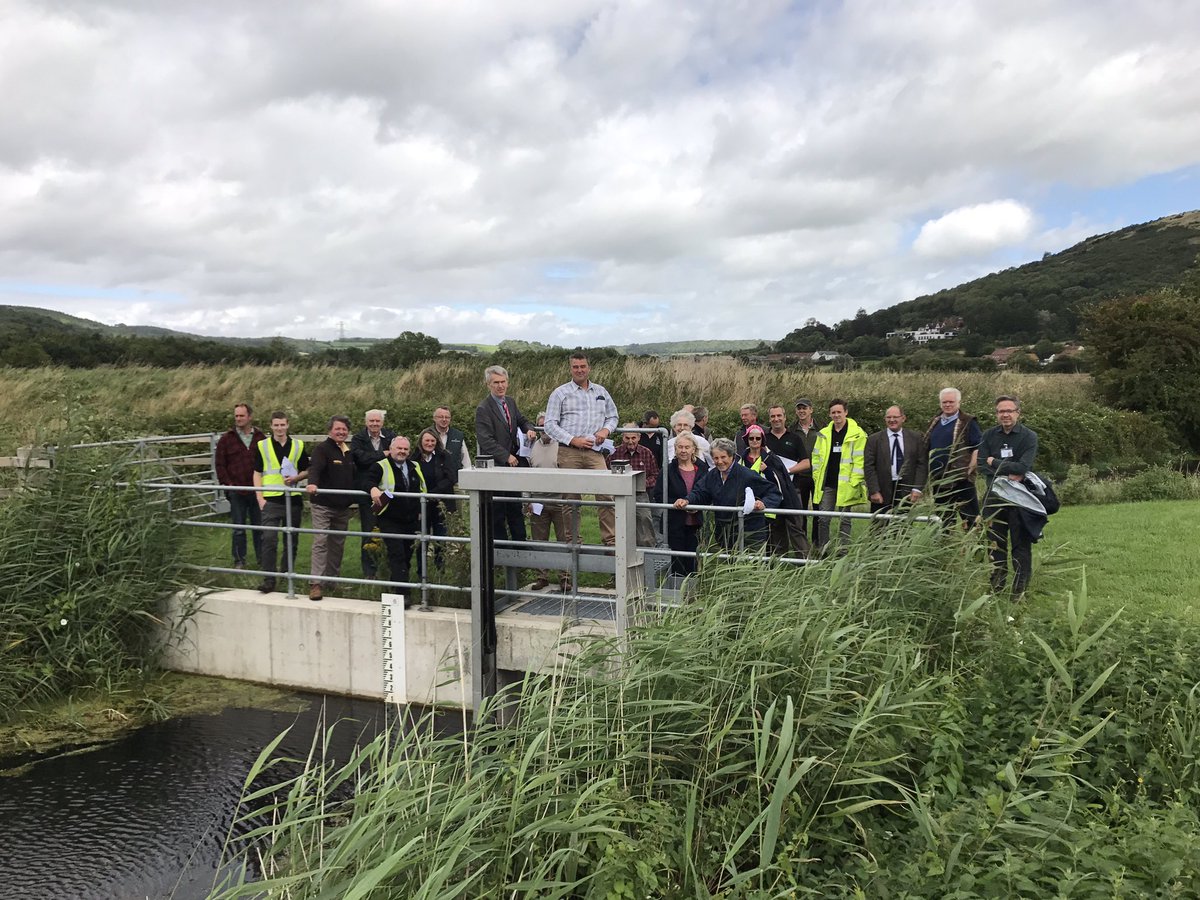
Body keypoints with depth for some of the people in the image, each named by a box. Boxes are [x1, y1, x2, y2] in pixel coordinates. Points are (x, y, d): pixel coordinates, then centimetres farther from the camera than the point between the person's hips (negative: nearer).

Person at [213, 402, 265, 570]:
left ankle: (261, 559, 17)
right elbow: (219, 464, 2)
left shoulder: (261, 438, 5)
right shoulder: (227, 439, 2)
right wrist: (227, 483, -6)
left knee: (260, 526, 8)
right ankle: (239, 560, 14)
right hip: (236, 491, -1)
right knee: (238, 528, 5)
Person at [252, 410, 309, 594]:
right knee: (269, 539, -10)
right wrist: (260, 497, -4)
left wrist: (295, 478, -8)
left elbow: (306, 471, 13)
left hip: (293, 499, 2)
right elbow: (257, 473, 5)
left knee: (292, 540, 11)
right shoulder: (262, 446, 5)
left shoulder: (298, 445, 8)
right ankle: (269, 579, -9)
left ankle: (288, 571, 26)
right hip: (271, 499, -2)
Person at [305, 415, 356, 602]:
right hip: (323, 505, -7)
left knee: (338, 544, 14)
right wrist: (312, 483, -47)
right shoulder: (322, 449, -10)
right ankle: (316, 583, -11)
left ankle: (333, 579, 27)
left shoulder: (350, 451, 11)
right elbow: (315, 467, -28)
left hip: (343, 507, 7)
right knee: (320, 542, -11)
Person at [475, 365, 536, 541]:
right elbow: (486, 441, -19)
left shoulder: (511, 402, 10)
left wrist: (529, 429, 2)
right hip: (495, 466, -7)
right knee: (497, 512, 1)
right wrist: (506, 457, -20)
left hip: (513, 463, 7)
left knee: (515, 509, 15)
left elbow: (521, 420, 25)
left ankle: (520, 542, 24)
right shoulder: (483, 409, -14)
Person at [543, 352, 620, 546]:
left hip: (595, 452, 2)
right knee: (570, 498, 3)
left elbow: (612, 416, 24)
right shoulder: (560, 393, 3)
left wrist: (606, 430, 2)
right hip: (569, 452, -2)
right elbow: (550, 425, -1)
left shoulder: (601, 392, 15)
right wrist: (573, 440, -11)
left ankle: (610, 539, -4)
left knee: (606, 494, -10)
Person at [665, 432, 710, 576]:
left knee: (692, 563, 7)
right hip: (675, 522, -2)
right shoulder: (668, 469, -1)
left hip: (695, 523, 2)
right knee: (678, 561, 0)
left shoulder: (702, 468, 6)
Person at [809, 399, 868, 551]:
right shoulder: (823, 434, 11)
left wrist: (853, 483, -13)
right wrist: (817, 477, 5)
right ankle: (821, 551, 12)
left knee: (844, 519, 4)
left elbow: (859, 460, -7)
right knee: (823, 518, 4)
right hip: (827, 484, 4)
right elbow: (816, 457, 15)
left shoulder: (857, 434, -4)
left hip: (845, 486, -4)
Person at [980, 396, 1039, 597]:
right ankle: (996, 587, 23)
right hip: (994, 496, 3)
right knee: (995, 543, 11)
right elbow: (982, 466, -6)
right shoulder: (989, 435, 4)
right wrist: (1006, 476, -19)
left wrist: (994, 463, -8)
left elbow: (1023, 467, -18)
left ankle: (1020, 590, 12)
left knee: (1021, 544, 2)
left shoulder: (1029, 436, -5)